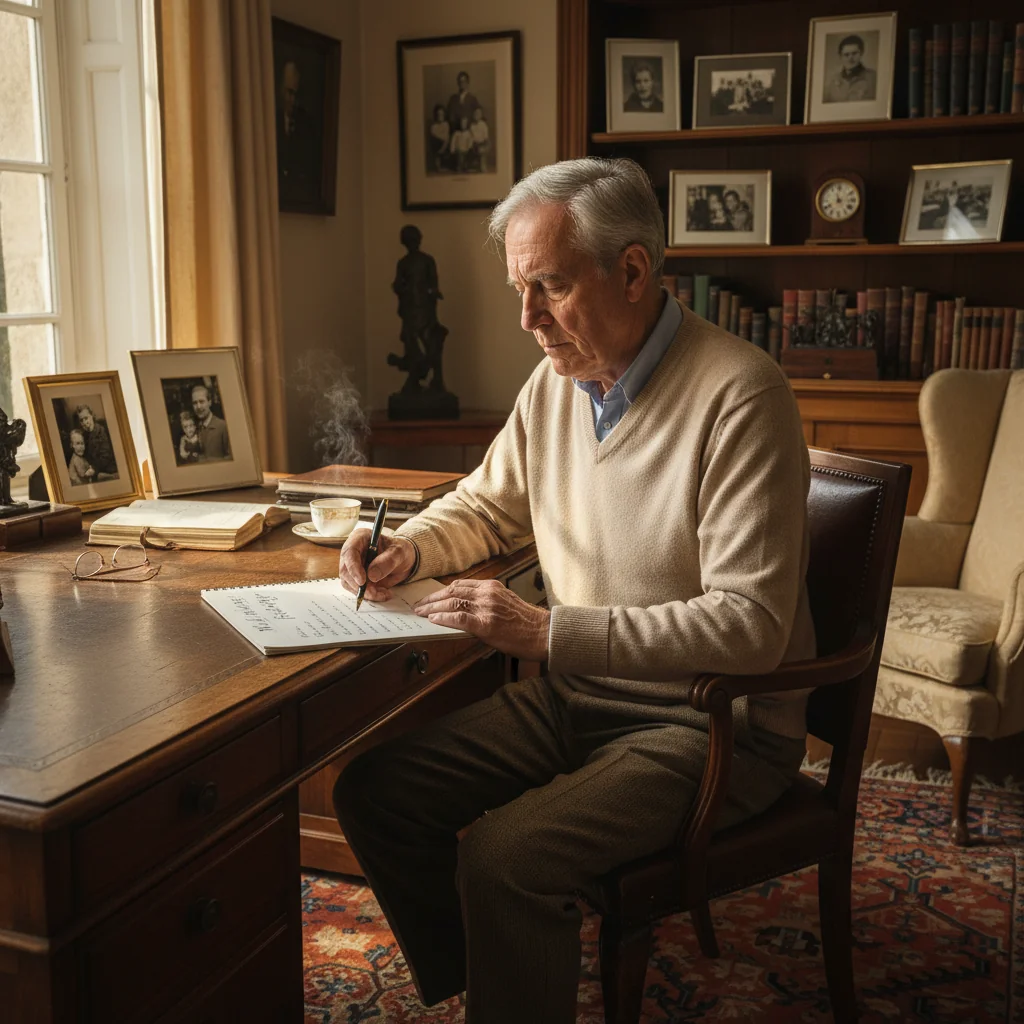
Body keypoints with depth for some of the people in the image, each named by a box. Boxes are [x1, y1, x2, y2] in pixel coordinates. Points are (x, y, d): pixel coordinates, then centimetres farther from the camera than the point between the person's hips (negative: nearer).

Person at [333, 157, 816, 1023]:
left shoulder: (737, 394, -21)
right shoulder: (559, 378, 3)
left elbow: (750, 624, -26)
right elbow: (488, 503, 20)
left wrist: (550, 632, -28)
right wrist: (410, 548, -1)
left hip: (712, 725, -7)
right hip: (574, 697, 8)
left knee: (505, 856, -27)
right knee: (374, 790, -2)